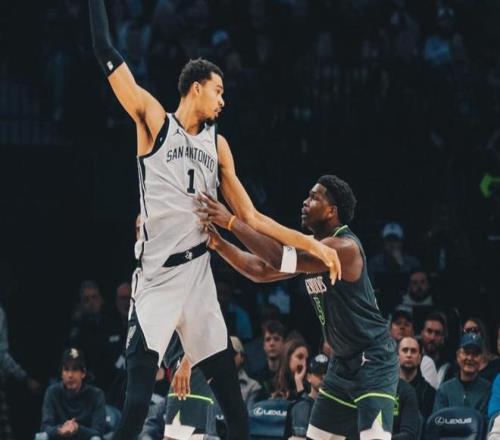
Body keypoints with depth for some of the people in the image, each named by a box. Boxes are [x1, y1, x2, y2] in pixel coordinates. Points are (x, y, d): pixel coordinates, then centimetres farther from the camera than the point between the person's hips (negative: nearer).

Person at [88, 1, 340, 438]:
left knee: (232, 398, 6)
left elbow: (252, 218, 17)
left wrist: (311, 244, 10)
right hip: (157, 276, -5)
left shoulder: (217, 144, 16)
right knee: (136, 405, -12)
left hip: (199, 275, 6)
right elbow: (107, 54, -4)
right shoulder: (154, 120, 2)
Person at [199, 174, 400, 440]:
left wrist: (232, 222, -29)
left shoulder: (344, 247, -22)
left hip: (374, 360, -10)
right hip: (344, 362, 10)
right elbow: (260, 271, 9)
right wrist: (217, 242, -4)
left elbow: (280, 260, -31)